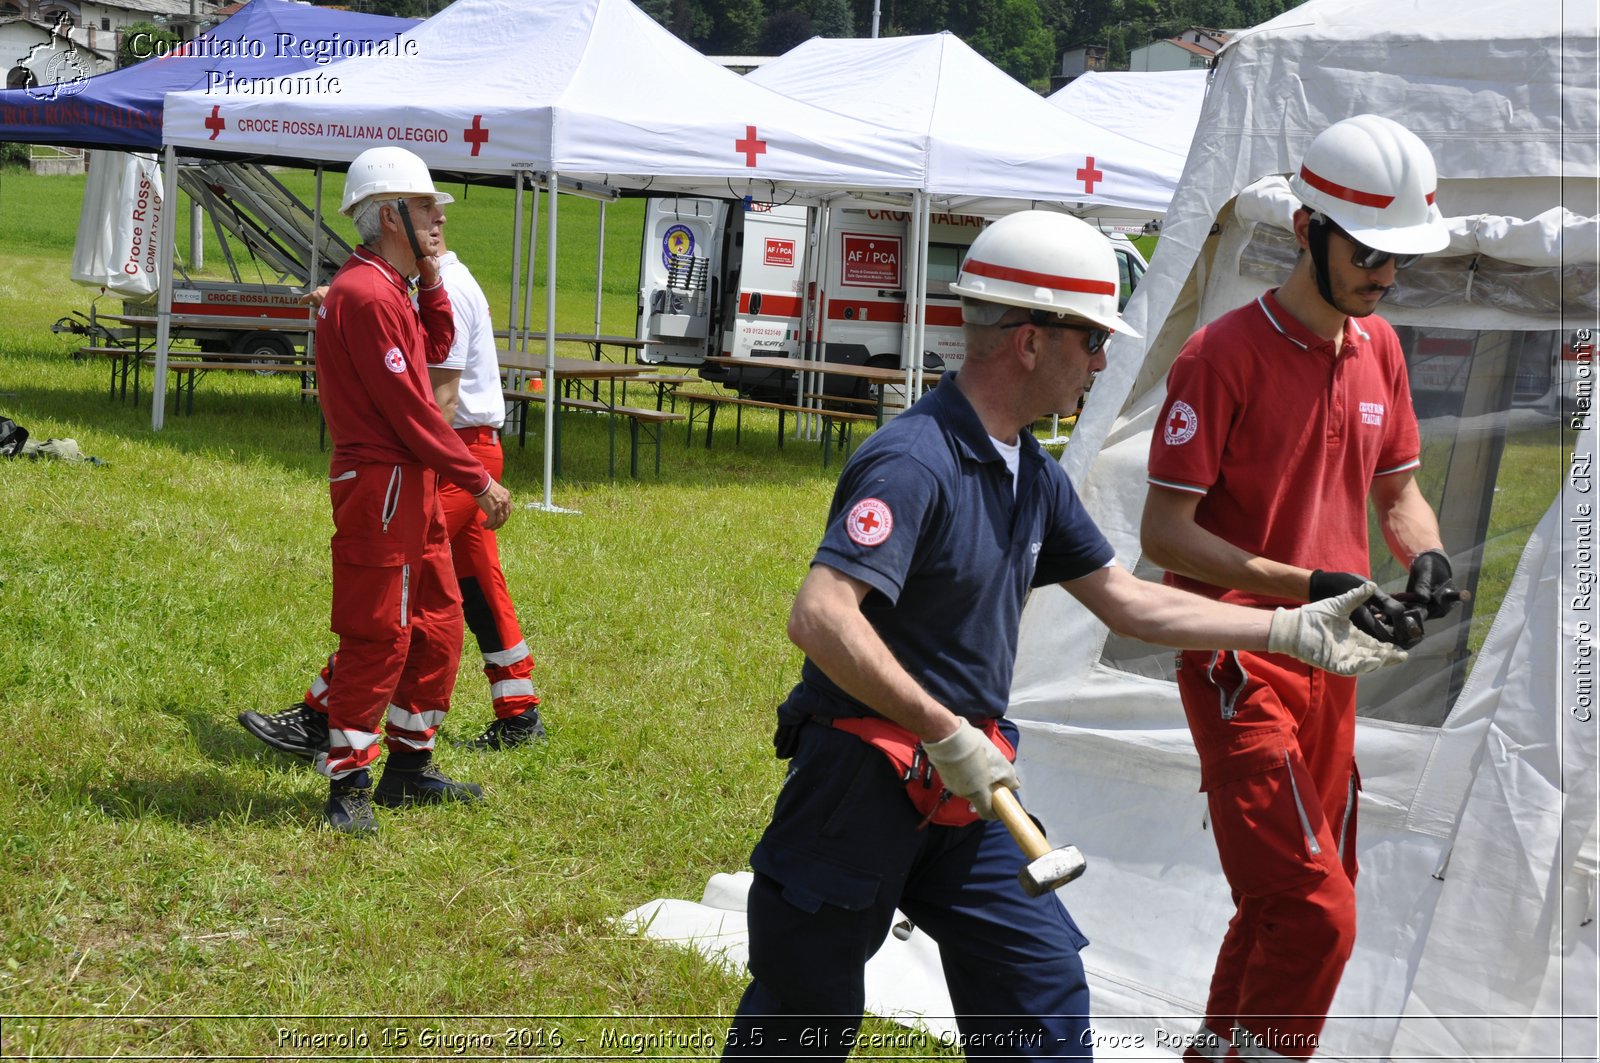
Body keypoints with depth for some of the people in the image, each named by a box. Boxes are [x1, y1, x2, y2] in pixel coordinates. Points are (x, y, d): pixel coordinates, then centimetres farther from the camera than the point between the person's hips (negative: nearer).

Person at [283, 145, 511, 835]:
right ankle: (348, 787, 1)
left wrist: (429, 277, 10)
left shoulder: (387, 288, 17)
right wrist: (477, 478, -15)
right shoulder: (367, 293, -17)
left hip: (413, 490, 11)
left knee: (438, 625, 16)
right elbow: (407, 406, -19)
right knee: (379, 637, -7)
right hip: (380, 486, -11)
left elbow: (434, 347, 21)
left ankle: (409, 770, 26)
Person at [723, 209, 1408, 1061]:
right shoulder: (914, 461, -21)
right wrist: (947, 733, -28)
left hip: (966, 797, 9)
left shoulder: (1033, 475, 9)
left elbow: (1126, 600, 18)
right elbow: (819, 617, -32)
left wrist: (1294, 631, 17)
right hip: (859, 788, -8)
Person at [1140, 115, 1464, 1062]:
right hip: (1239, 660, -8)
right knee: (1315, 914, -15)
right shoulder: (1224, 353, -13)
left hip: (1331, 663, 8)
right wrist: (1307, 585, -26)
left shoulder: (1378, 346, 9)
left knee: (1291, 905, 16)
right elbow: (1165, 531, -16)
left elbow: (1397, 490, 19)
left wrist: (1427, 557, -4)